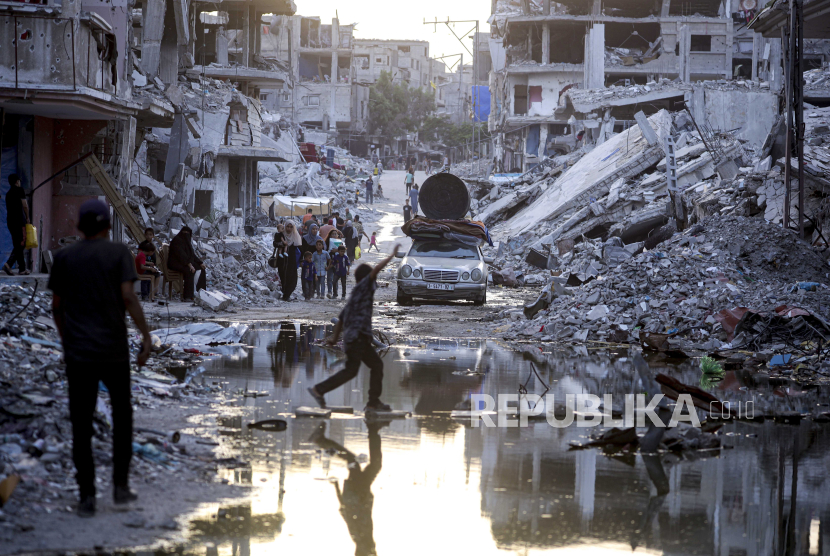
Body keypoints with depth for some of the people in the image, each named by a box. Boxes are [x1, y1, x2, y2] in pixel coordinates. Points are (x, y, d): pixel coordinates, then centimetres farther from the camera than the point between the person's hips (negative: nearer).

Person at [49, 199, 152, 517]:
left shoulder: (64, 258, 4)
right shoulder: (119, 253, -2)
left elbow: (57, 306, 9)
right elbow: (128, 297, -13)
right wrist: (146, 335, -8)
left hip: (78, 351, 1)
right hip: (114, 350, -1)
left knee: (81, 424, 4)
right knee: (122, 414, 18)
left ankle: (87, 496, -1)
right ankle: (120, 484, 14)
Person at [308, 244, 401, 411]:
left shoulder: (354, 295, 24)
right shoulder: (362, 287, -1)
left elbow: (341, 318, 27)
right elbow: (376, 270, -15)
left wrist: (335, 337, 33)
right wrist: (392, 256, -7)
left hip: (361, 338, 10)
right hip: (356, 336, -10)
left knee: (377, 365, 7)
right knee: (351, 371, -10)